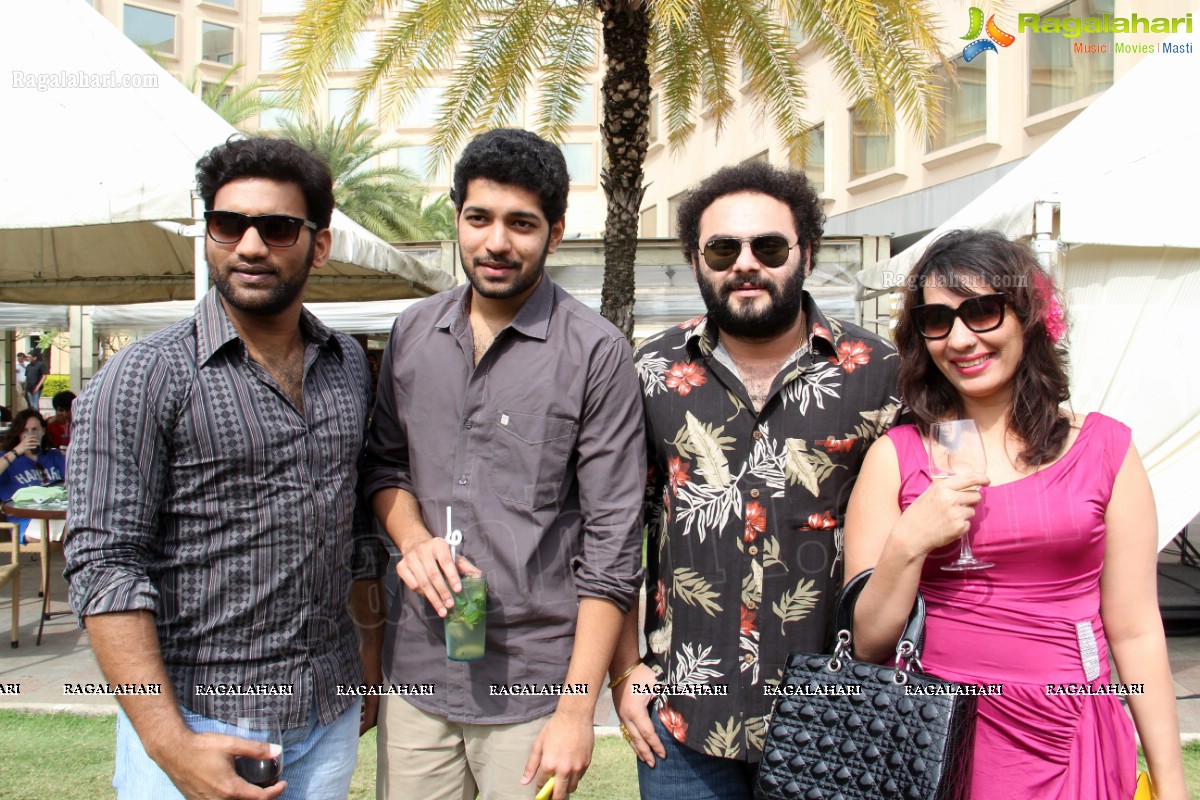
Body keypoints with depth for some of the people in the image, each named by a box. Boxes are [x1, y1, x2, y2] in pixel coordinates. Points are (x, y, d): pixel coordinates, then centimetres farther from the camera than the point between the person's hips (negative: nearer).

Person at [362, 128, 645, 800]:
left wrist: (576, 708, -12)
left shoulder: (596, 353, -10)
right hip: (417, 669, 4)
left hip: (534, 686, -4)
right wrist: (413, 536, -5)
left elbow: (613, 542, -10)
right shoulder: (414, 332, 5)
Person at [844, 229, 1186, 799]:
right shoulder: (895, 457, -3)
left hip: (1066, 744, 1)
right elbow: (868, 645, -3)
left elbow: (1135, 633, 2)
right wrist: (909, 544, -18)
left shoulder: (1104, 448, -1)